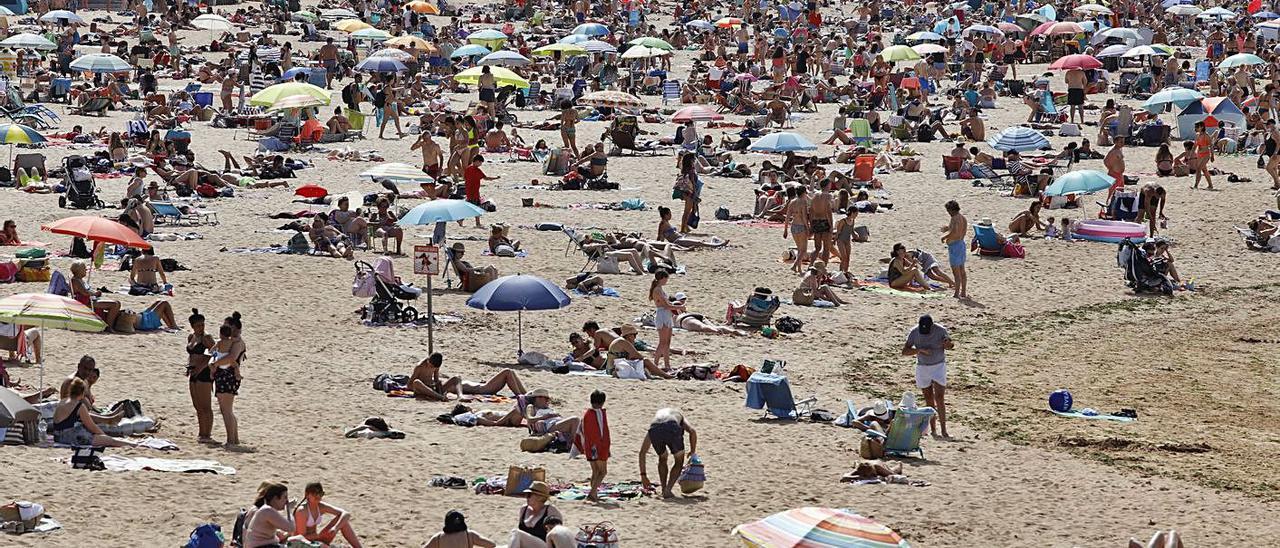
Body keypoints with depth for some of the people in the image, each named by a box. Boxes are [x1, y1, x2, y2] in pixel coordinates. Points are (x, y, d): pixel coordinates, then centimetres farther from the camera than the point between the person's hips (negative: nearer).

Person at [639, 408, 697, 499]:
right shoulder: (679, 415, 39)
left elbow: (642, 452, 39)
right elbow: (692, 431, 13)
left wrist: (643, 475, 41)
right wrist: (693, 452, 23)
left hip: (655, 430, 3)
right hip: (672, 429, -3)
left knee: (662, 459, 31)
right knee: (679, 462, 20)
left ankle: (664, 490, 23)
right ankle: (667, 490, 7)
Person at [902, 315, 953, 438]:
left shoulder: (940, 331, -14)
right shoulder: (914, 332, -12)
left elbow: (951, 345, 3)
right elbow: (904, 351, -11)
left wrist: (948, 344, -23)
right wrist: (920, 350, -27)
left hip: (938, 366, -2)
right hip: (922, 367, 2)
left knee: (940, 399, -11)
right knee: (929, 399, 6)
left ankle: (944, 431, -12)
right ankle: (933, 429, 14)